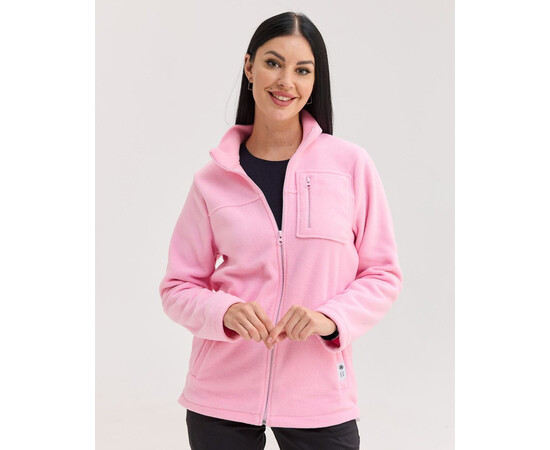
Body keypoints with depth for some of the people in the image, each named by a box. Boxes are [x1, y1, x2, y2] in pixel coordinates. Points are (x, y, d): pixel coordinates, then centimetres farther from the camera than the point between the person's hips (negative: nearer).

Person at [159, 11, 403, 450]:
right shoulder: (213, 178, 0)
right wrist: (226, 312, -16)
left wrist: (331, 318, -16)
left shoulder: (350, 163, -2)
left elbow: (383, 273, 1)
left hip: (319, 398, -1)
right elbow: (178, 286, 4)